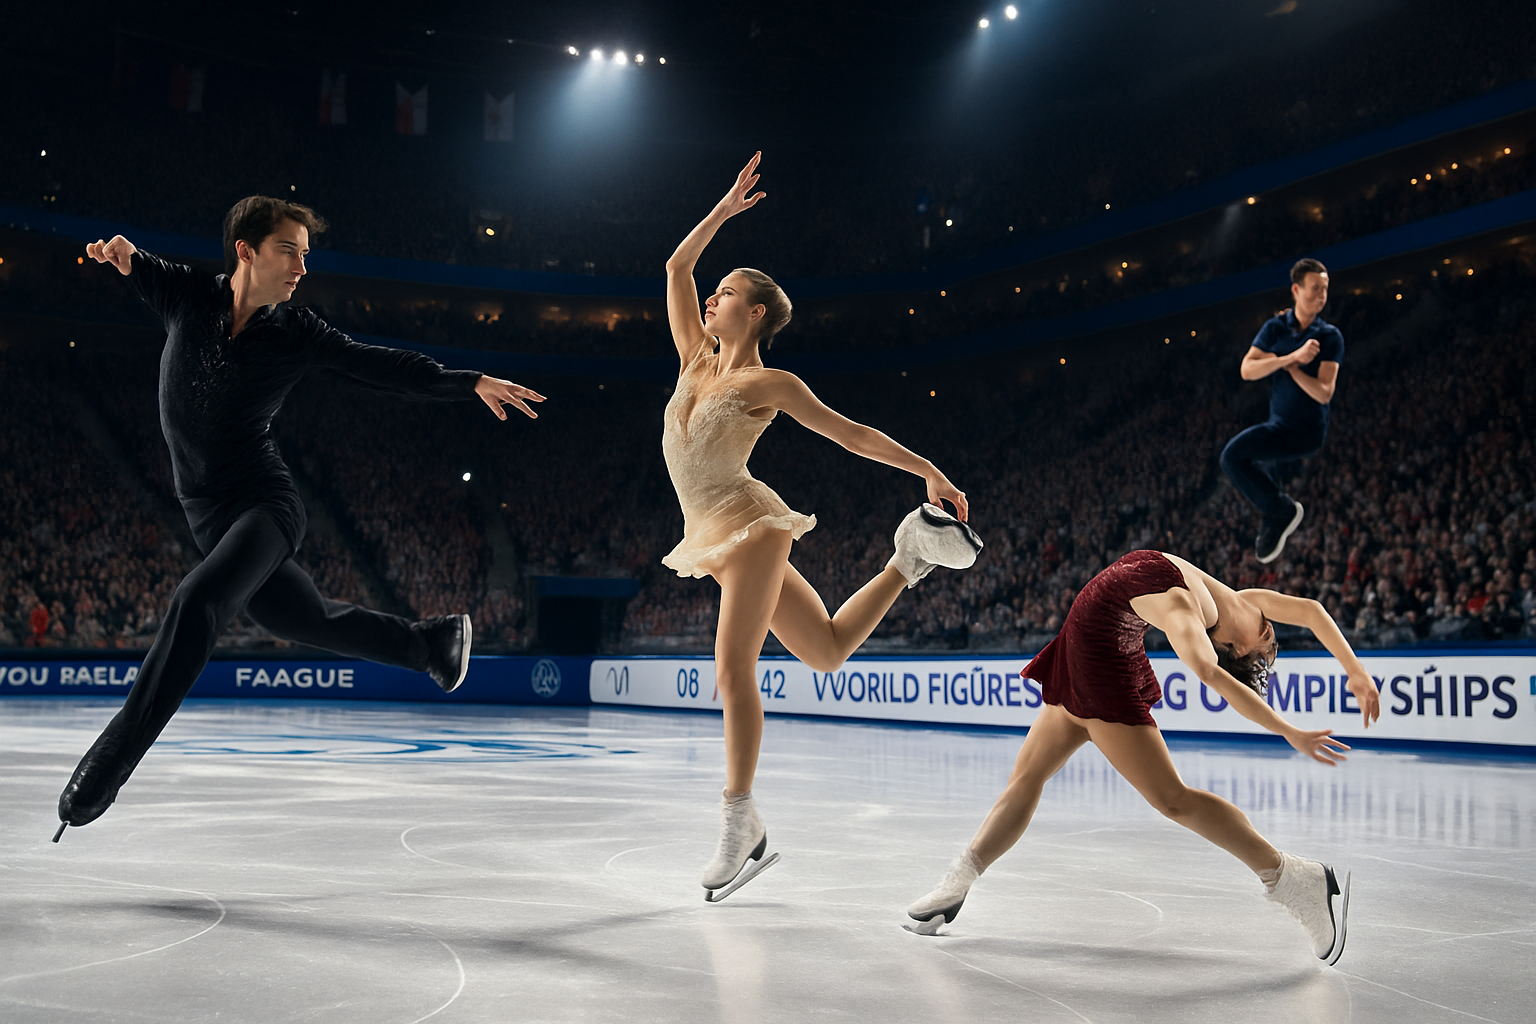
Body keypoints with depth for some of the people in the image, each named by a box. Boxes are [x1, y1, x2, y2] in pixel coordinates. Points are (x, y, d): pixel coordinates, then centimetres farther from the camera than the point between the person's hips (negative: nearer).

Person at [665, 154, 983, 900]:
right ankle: (908, 561, 28)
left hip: (749, 525, -7)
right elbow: (676, 267, 16)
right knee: (827, 651, 13)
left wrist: (930, 472, -4)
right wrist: (725, 210, 14)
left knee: (733, 669, -16)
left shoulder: (770, 383, -5)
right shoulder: (697, 359, 11)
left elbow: (853, 434, -2)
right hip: (717, 537, 7)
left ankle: (739, 821, -10)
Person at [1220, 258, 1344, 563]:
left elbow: (1324, 393, -17)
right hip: (1280, 424, 6)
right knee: (1261, 485, 24)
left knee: (1233, 456, -22)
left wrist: (1287, 365, -20)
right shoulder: (1275, 327, 0)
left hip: (1305, 431, -6)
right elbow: (1246, 370, -15)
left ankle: (1281, 510, -7)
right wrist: (1293, 357, -26)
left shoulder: (1330, 337, -9)